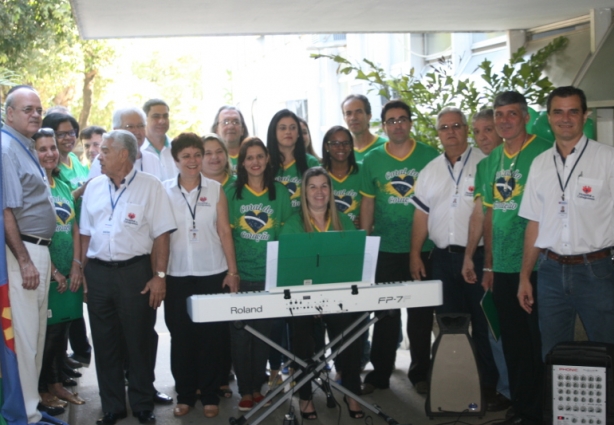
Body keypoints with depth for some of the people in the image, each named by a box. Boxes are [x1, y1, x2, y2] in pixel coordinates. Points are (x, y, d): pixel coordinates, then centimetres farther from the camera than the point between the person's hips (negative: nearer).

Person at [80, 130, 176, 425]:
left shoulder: (150, 187, -4)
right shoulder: (94, 187, 10)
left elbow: (161, 235, -6)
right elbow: (86, 233, 13)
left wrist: (159, 276, -11)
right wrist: (83, 272, 7)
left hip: (135, 272, -4)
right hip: (98, 273, 4)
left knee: (139, 341, 4)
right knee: (104, 342, 10)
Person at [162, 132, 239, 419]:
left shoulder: (215, 190, 2)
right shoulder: (164, 190, 2)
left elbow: (224, 231, 2)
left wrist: (232, 270, -1)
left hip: (212, 273, 0)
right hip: (176, 274, 0)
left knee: (210, 336, 3)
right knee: (180, 336, 5)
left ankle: (210, 396, 15)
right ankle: (184, 395, 17)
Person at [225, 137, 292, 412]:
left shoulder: (279, 192, 3)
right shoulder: (231, 193, 1)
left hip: (269, 275, 1)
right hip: (240, 275, -1)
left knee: (263, 333, 8)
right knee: (240, 335, 1)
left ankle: (257, 387, 21)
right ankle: (244, 391, 12)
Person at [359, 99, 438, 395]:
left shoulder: (430, 156, 1)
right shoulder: (372, 160, 4)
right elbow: (367, 203, 7)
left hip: (423, 249, 0)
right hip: (385, 249, 1)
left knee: (421, 314, 8)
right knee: (385, 314, 7)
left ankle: (420, 372, 21)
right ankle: (380, 372, 19)